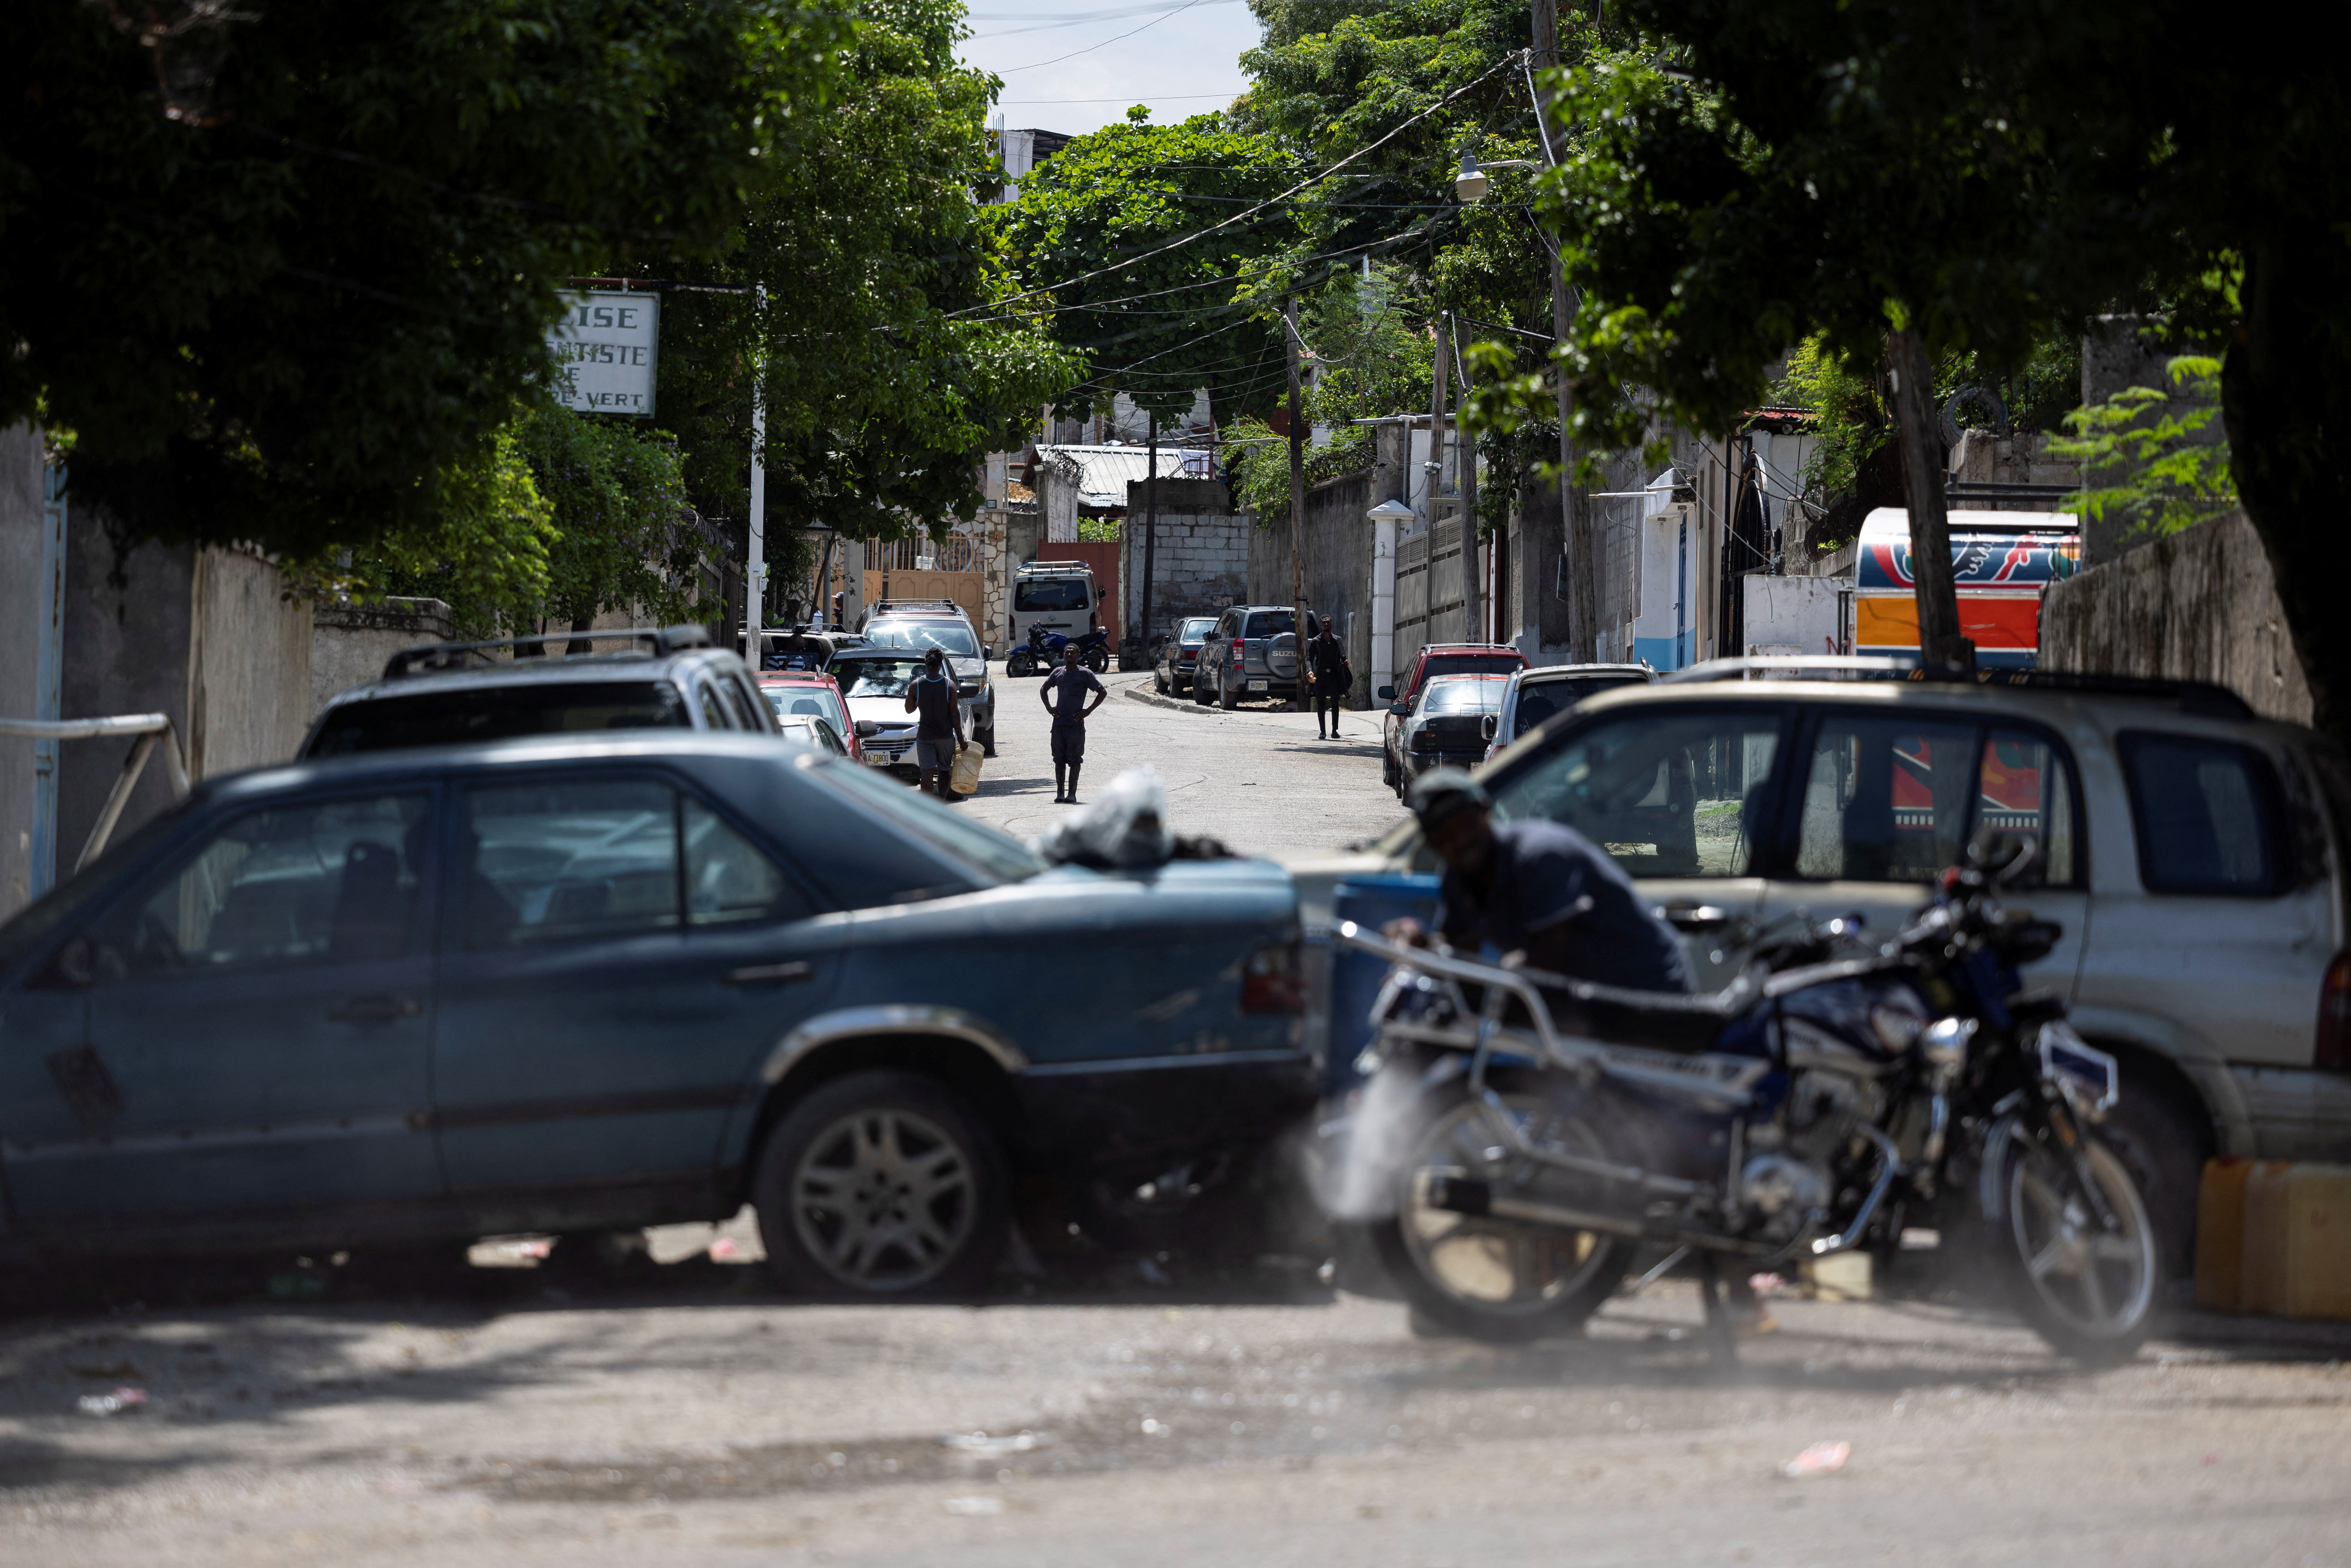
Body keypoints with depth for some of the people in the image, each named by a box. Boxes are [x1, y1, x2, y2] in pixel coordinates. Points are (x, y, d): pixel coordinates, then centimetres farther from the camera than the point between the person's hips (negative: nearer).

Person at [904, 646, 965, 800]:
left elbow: (909, 709, 4)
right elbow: (954, 714, -7)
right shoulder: (949, 685, -9)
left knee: (927, 773, -1)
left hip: (925, 735, 0)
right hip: (946, 735, 0)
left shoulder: (916, 685, -8)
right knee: (945, 771, 15)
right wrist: (961, 738, -1)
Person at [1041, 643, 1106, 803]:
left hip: (1076, 724, -4)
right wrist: (1049, 707, 10)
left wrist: (1088, 711, -7)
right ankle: (1060, 792, 10)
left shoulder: (1085, 674, -2)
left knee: (1075, 760, -4)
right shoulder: (1058, 673, 11)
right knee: (1059, 759, 5)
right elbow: (1044, 690, 26)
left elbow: (1102, 693, 1)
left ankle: (1072, 794, -2)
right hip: (1059, 723, 4)